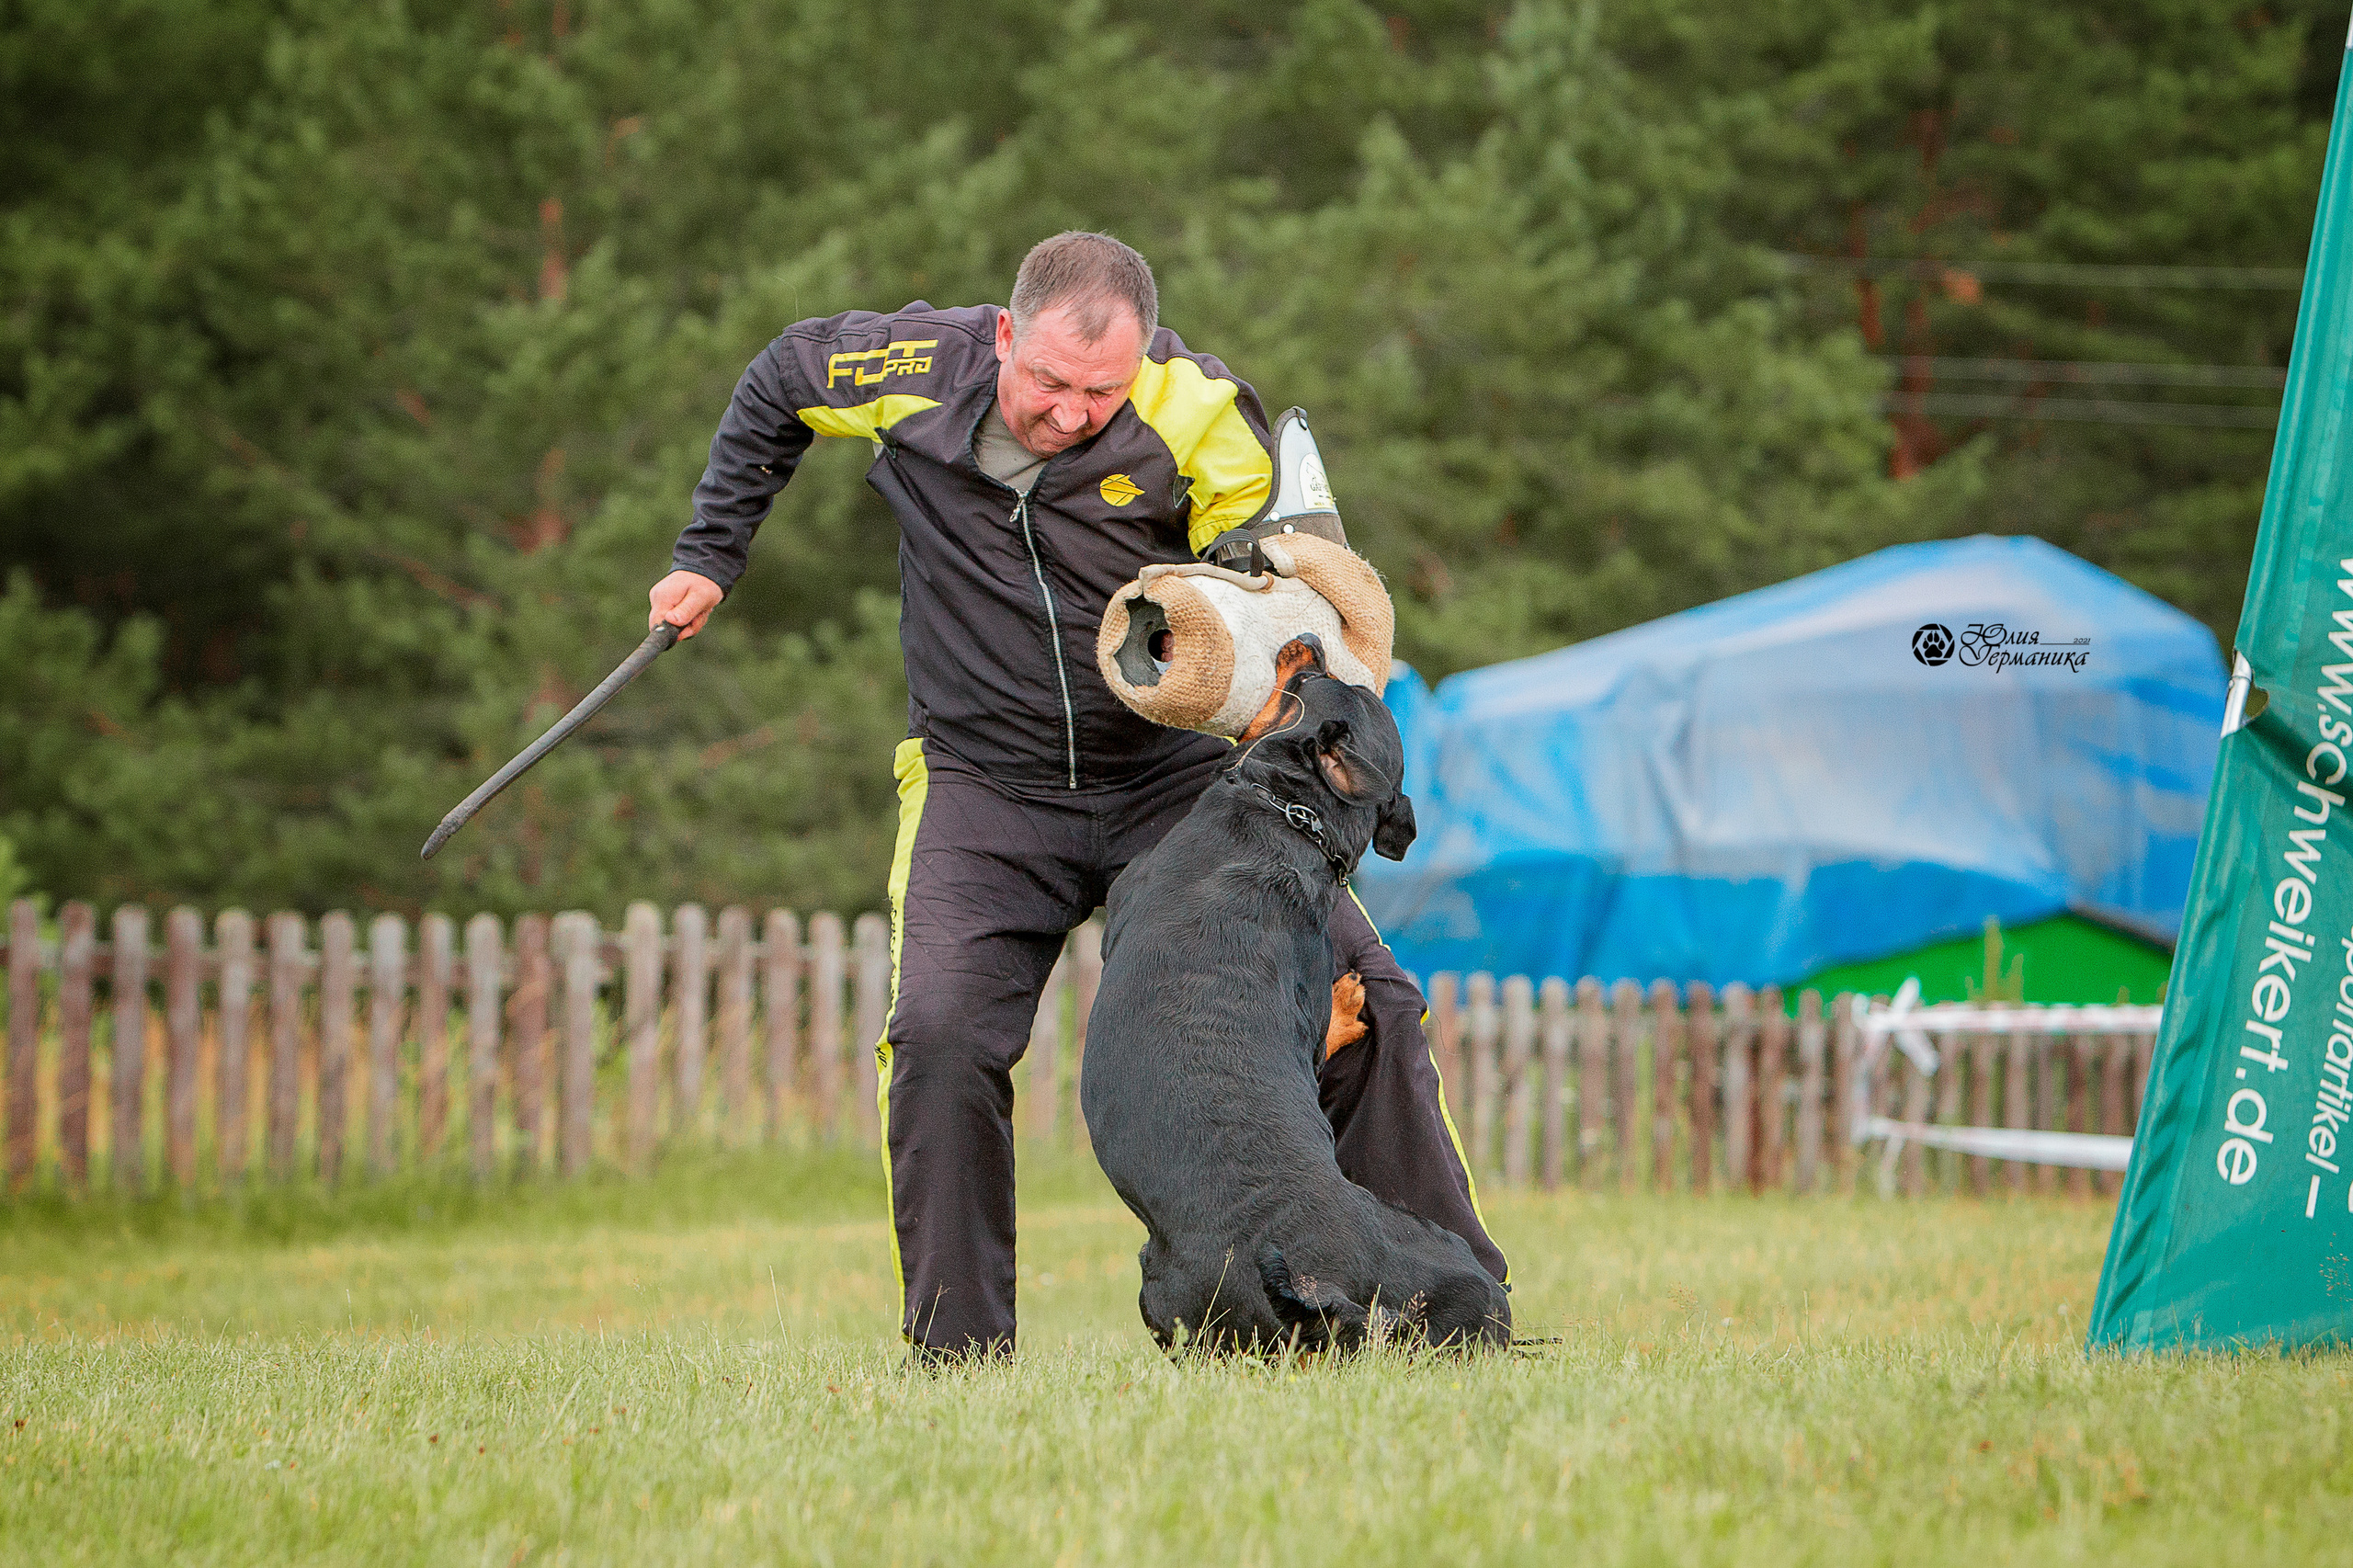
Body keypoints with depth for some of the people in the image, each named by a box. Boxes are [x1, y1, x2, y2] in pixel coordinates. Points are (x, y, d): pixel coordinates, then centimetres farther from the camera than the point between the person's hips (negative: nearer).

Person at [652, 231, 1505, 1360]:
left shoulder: (1199, 422, -15)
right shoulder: (922, 368, -10)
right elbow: (776, 389, 12)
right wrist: (708, 558, 14)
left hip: (1175, 773, 0)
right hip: (987, 789, 0)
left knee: (1366, 1005, -9)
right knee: (939, 1036, -22)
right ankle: (957, 1347, -9)